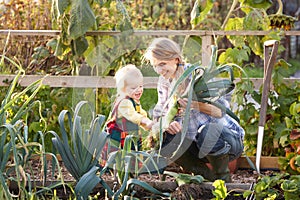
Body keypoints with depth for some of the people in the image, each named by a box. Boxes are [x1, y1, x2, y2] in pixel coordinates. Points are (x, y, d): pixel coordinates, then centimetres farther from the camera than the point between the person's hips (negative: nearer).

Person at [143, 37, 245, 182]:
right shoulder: (164, 83, 1)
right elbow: (160, 114, -1)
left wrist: (197, 105, -44)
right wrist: (169, 124, -25)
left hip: (229, 138, -6)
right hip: (197, 140, 6)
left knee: (207, 134, -38)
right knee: (164, 139, -17)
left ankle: (223, 176, -8)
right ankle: (205, 175, 2)